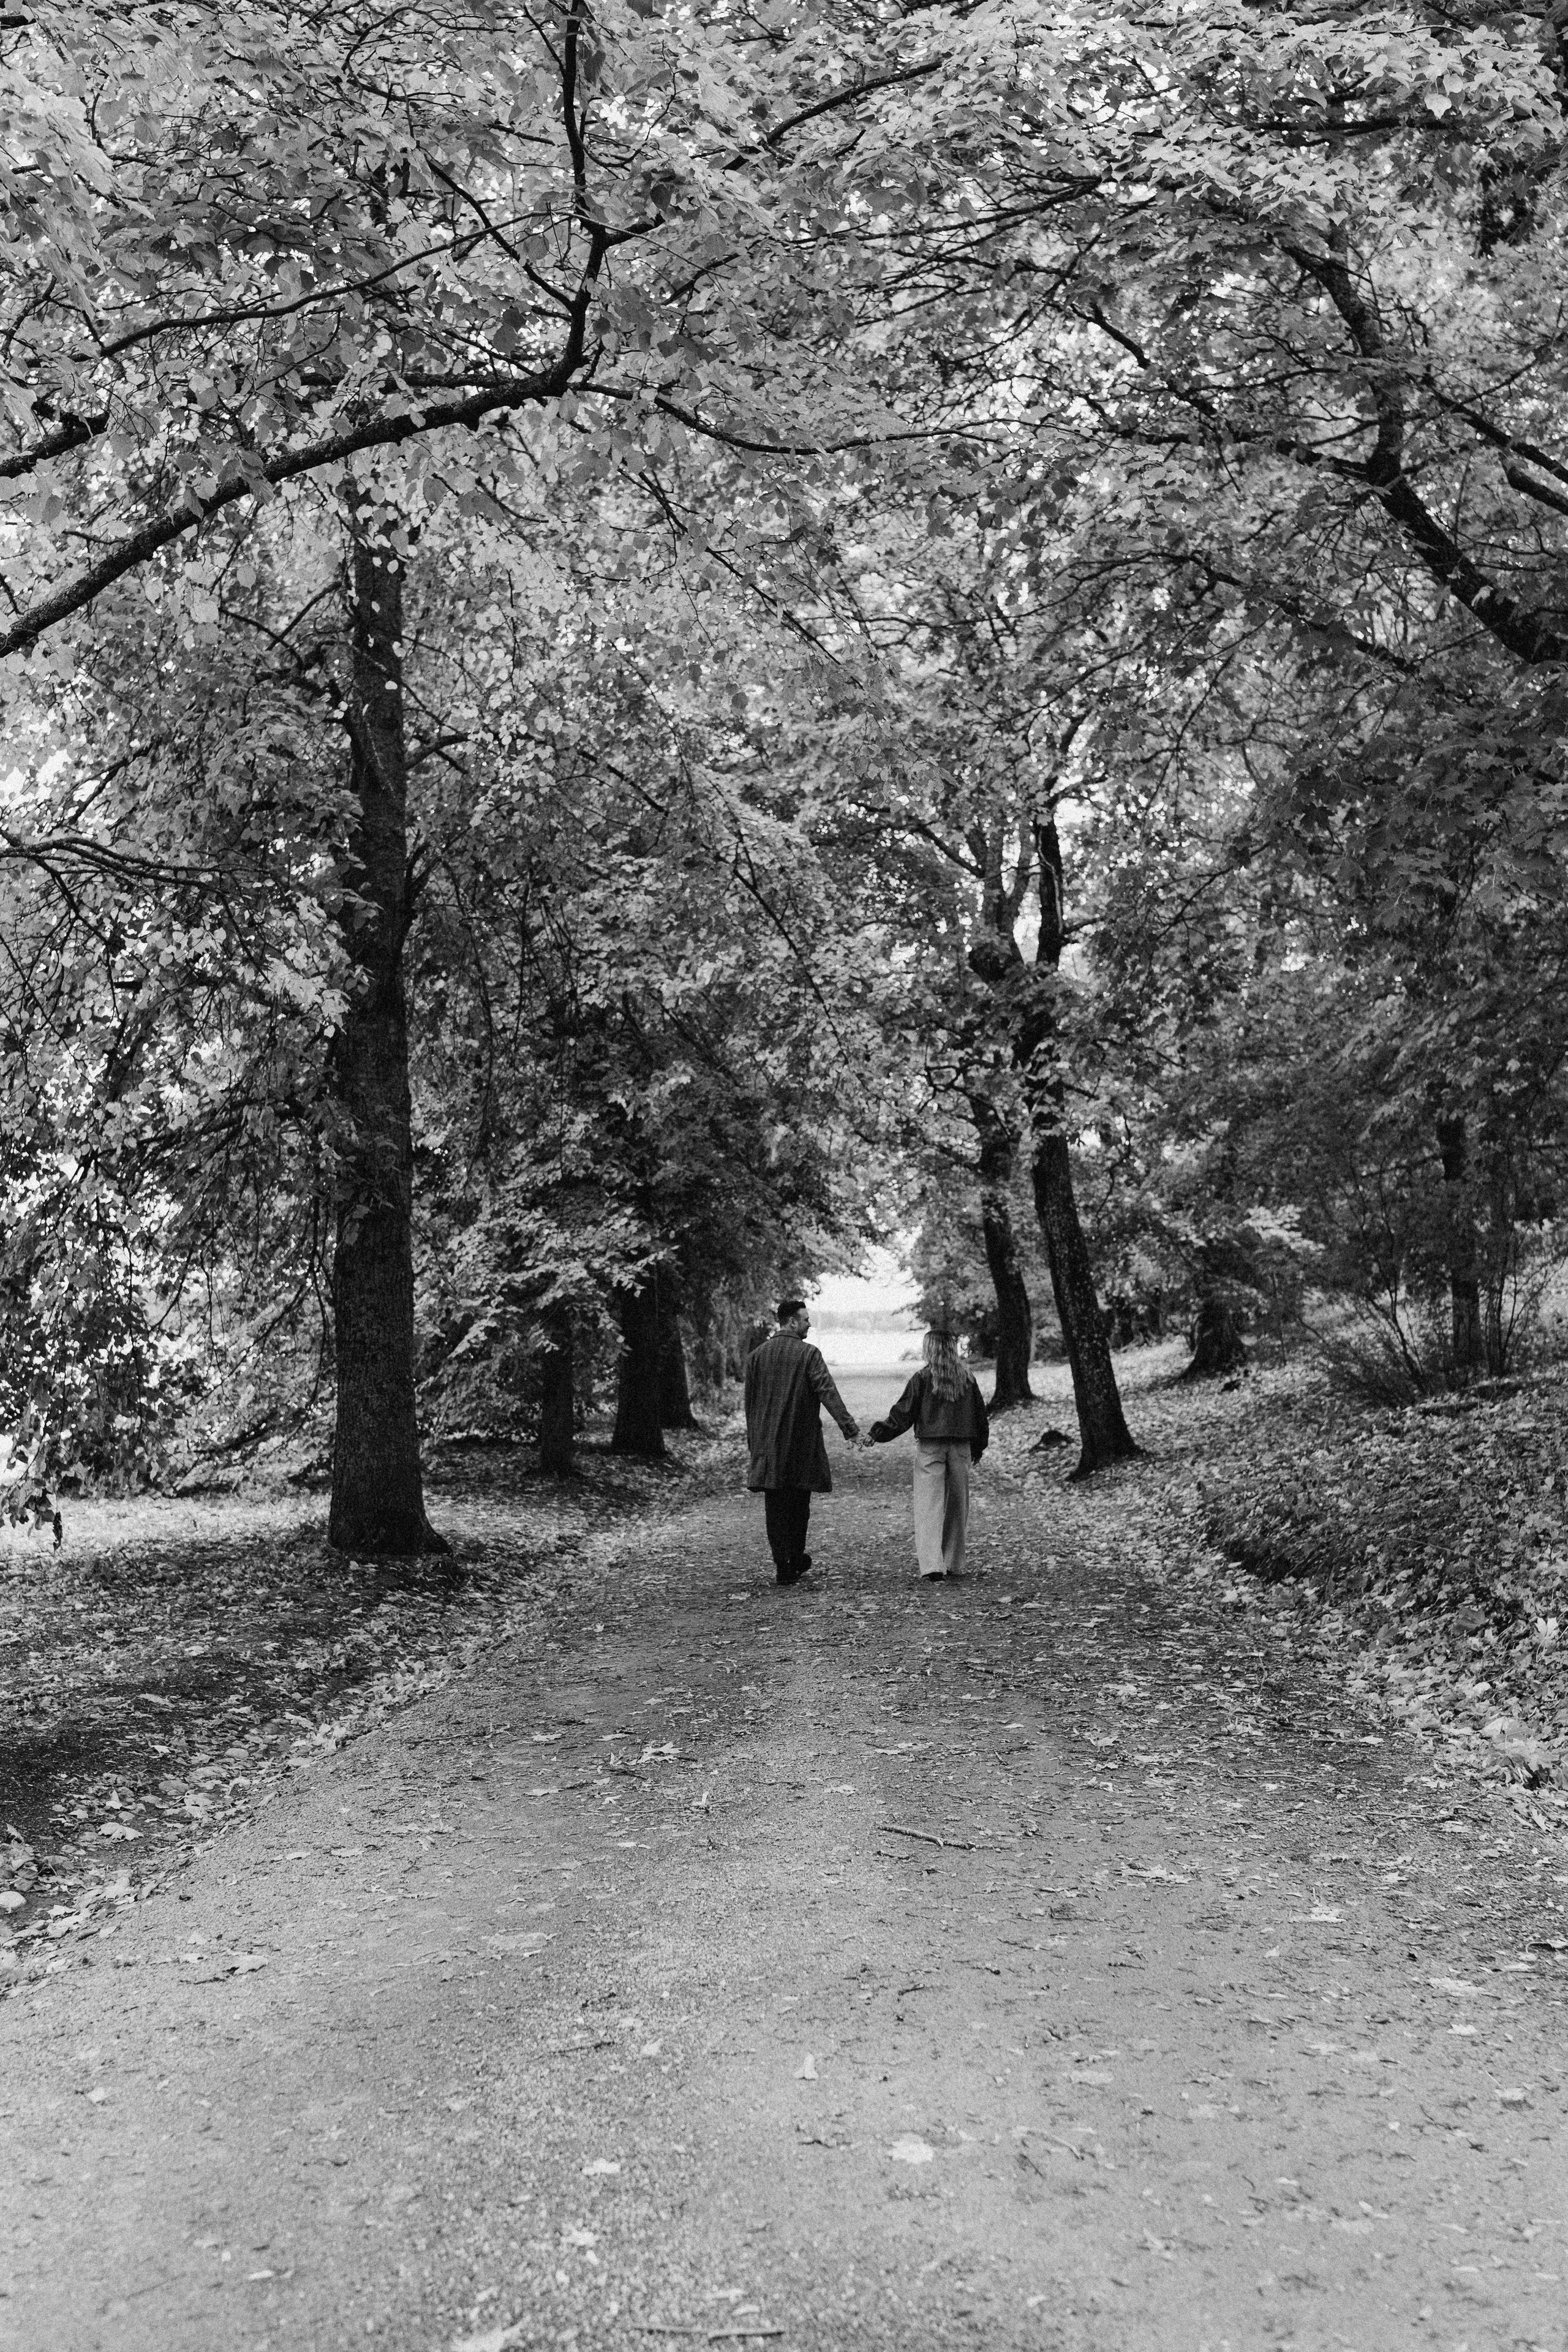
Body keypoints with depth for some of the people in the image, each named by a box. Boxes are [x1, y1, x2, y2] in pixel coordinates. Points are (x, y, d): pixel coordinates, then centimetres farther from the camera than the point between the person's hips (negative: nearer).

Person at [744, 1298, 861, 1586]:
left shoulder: (755, 1356, 6)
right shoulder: (808, 1354, -8)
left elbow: (749, 1402, 11)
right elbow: (828, 1393, -17)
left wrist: (753, 1441, 19)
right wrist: (850, 1427, -19)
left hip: (767, 1444, 3)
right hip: (801, 1443, -3)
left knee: (775, 1505, 4)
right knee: (798, 1504, 11)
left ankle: (784, 1565, 1)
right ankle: (796, 1560, 21)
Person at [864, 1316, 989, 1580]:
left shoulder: (923, 1378, -7)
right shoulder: (967, 1379, 5)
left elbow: (903, 1413, -7)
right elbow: (981, 1416, 13)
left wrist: (877, 1433, 2)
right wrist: (978, 1448, 24)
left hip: (929, 1448, -3)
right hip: (960, 1449, 4)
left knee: (929, 1505, -3)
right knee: (957, 1506, 13)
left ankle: (931, 1564, -14)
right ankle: (953, 1563, 20)